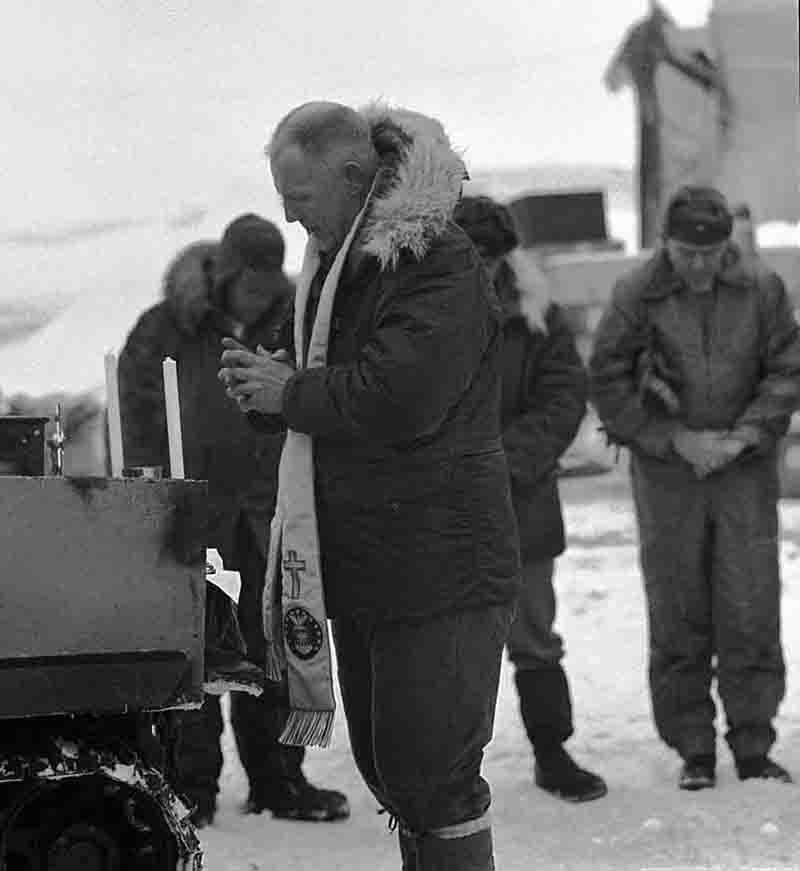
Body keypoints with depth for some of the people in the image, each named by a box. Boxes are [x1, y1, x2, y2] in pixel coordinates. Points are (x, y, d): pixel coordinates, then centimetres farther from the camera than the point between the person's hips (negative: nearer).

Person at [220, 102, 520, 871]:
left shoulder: (440, 268, -15)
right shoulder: (339, 264, 16)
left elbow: (396, 398, -25)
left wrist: (291, 394, -13)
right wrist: (272, 382, 8)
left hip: (439, 571, -9)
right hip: (364, 569, 9)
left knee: (431, 774, -8)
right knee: (385, 764, 14)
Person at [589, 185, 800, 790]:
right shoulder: (636, 295, -5)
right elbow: (608, 382, -2)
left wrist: (742, 438, -9)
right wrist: (678, 440, -7)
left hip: (745, 467, 1)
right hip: (667, 469, -1)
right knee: (678, 615, 1)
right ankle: (694, 750, 10)